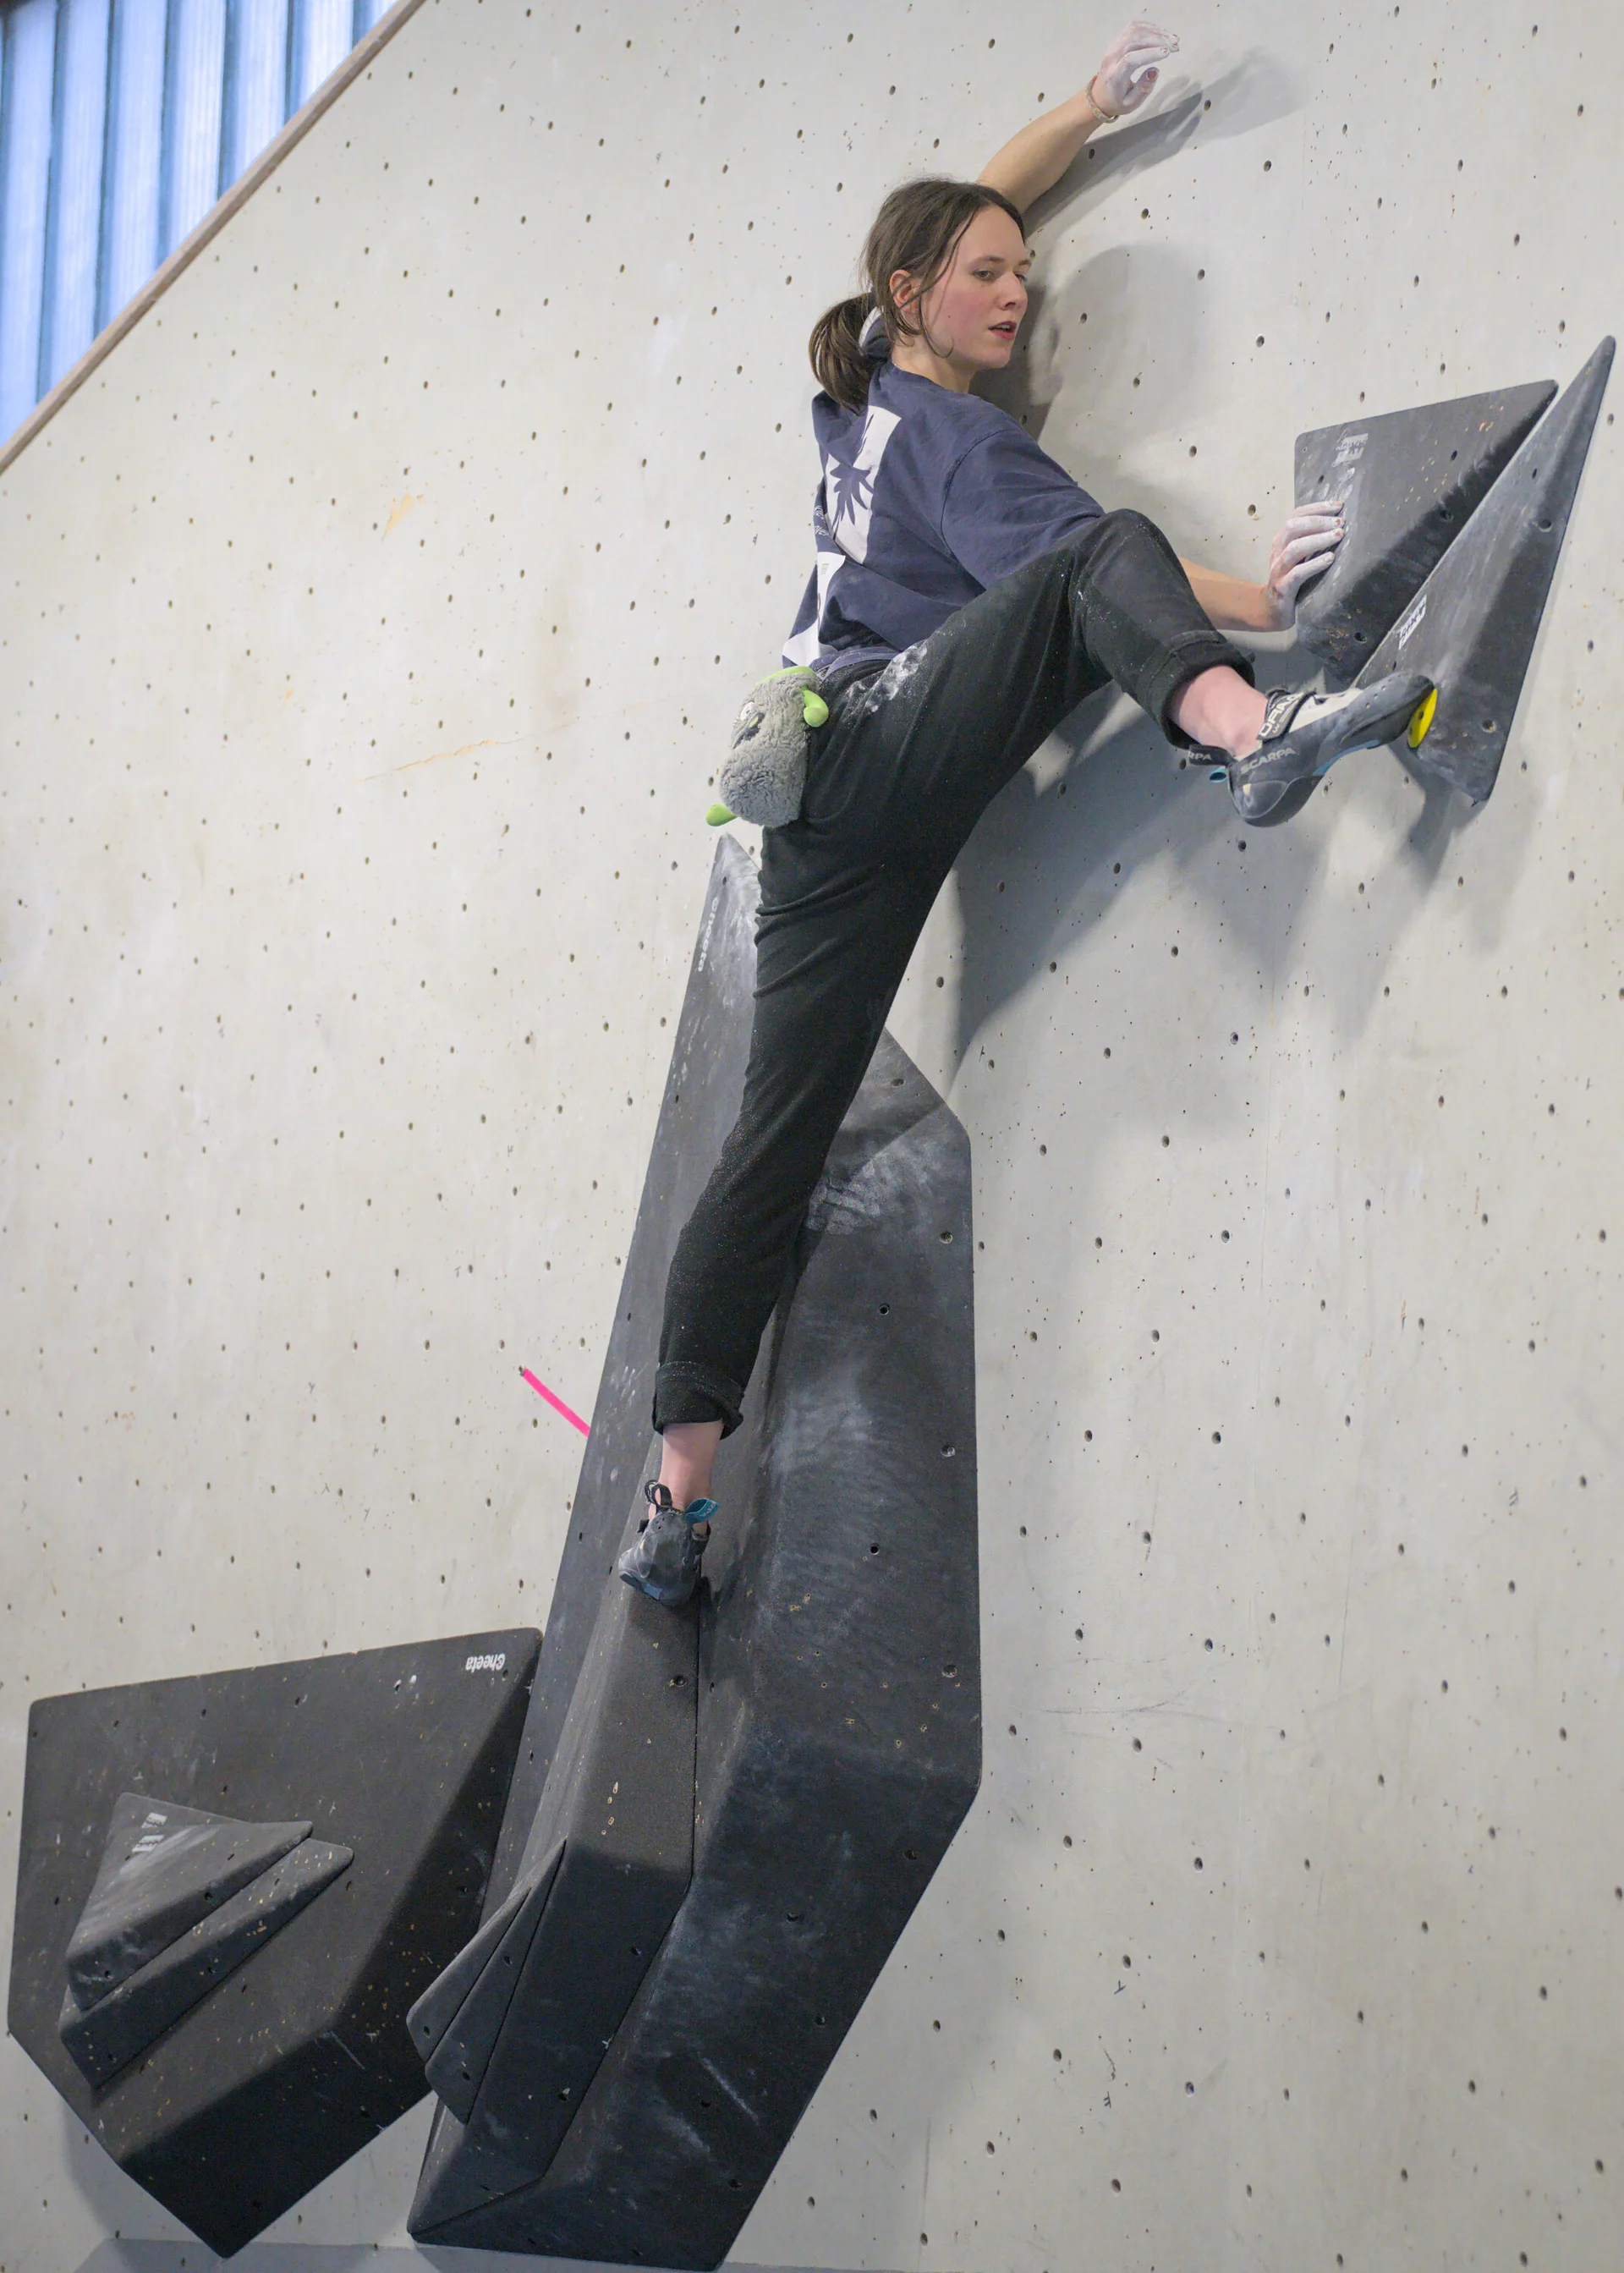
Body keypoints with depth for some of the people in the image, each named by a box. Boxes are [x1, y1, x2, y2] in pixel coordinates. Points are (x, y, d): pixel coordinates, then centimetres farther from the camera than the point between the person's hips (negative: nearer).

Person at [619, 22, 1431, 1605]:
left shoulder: (860, 381, 21)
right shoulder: (958, 439, -2)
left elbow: (967, 208, 34)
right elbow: (1075, 557, -19)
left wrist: (1097, 102, 31)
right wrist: (1254, 604, -26)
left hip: (824, 801, 8)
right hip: (898, 748, -8)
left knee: (779, 1129, 3)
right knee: (1105, 559, -19)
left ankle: (678, 1493, 1)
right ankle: (1252, 733, -53)